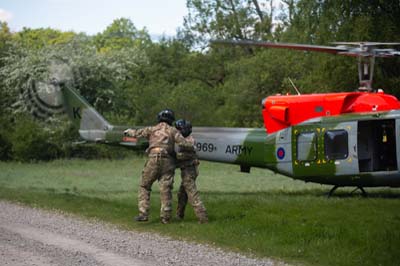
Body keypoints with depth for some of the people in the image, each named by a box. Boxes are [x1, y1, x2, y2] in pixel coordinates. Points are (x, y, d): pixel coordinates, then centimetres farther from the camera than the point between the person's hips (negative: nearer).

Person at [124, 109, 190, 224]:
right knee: (165, 189, 3)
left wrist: (128, 131, 41)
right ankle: (165, 216, 1)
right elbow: (182, 142, -3)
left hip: (153, 160, 0)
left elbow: (136, 133, 20)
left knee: (144, 186, 9)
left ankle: (143, 213, -1)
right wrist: (191, 146, 17)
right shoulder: (172, 130, 9)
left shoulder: (152, 129, 12)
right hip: (168, 161, 0)